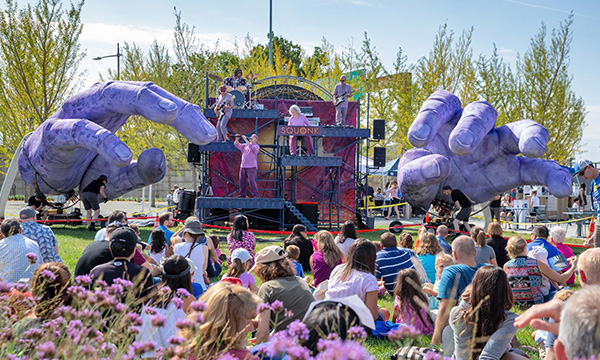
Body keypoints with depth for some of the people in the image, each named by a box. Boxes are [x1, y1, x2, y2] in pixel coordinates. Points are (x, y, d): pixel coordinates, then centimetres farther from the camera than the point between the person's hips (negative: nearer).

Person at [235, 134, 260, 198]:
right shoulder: (245, 145, 17)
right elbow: (237, 145, 10)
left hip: (251, 167, -6)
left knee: (251, 181, -14)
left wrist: (245, 140, -23)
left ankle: (255, 195, -9)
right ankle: (242, 195, 14)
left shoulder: (256, 146, 0)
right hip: (243, 166, 6)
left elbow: (252, 147, -21)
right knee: (242, 181, 6)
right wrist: (237, 139, -9)